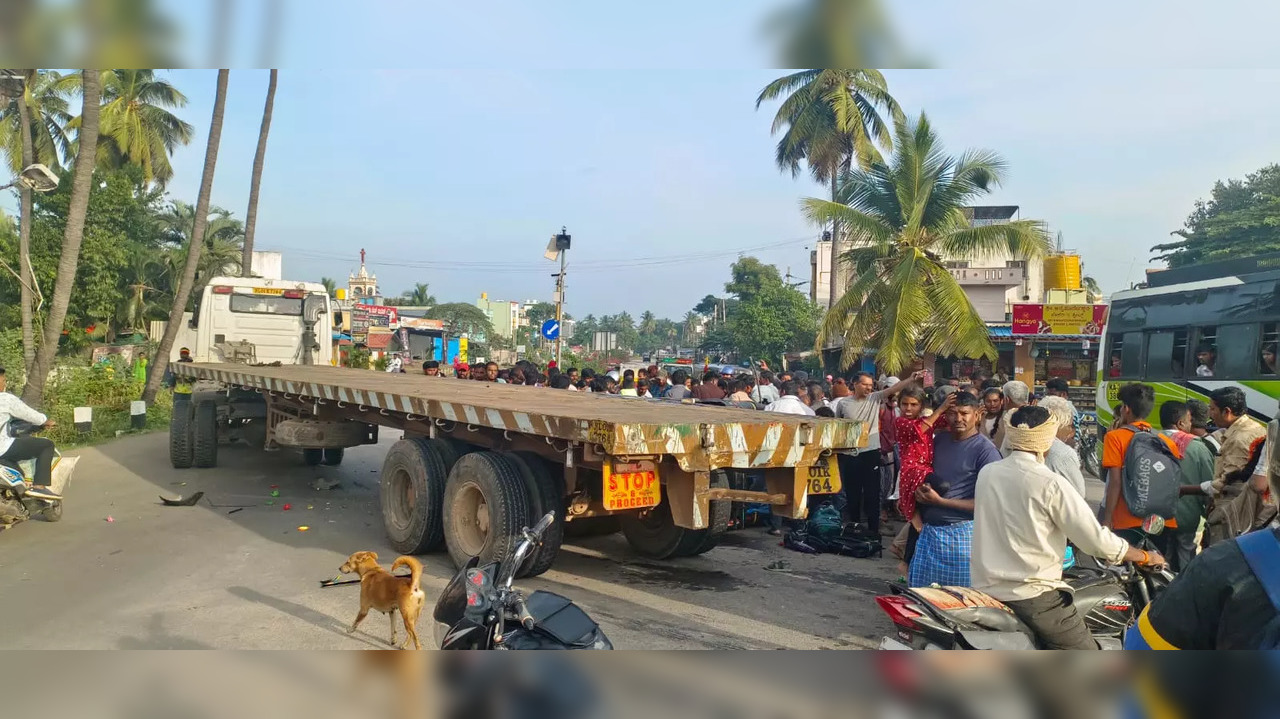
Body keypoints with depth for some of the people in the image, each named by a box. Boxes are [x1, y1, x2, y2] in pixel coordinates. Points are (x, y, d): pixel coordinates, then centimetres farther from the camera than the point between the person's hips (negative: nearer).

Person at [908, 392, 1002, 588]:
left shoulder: (986, 451, -11)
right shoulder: (939, 439, 8)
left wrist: (940, 501, -16)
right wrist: (919, 491, 0)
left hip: (961, 534, -6)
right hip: (928, 531, 6)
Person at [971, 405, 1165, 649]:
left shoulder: (985, 473, 4)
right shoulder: (1050, 484, -14)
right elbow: (1096, 540, -10)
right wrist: (1146, 557, 7)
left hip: (985, 589, 7)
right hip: (1032, 595, -6)